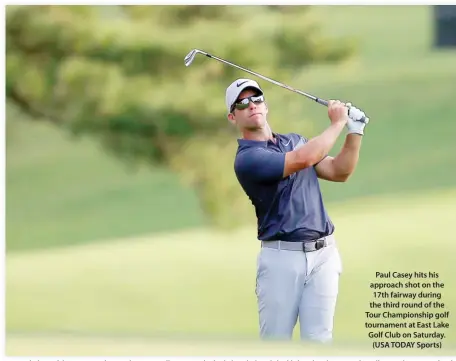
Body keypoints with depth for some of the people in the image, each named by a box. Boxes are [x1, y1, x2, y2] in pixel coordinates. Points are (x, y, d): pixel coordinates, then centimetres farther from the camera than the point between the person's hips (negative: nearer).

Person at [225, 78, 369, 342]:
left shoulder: (295, 140, 16)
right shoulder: (247, 158, -10)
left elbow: (339, 172, 13)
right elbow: (305, 159, -20)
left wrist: (355, 131, 0)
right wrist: (338, 123, -7)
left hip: (323, 253, 5)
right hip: (281, 257, -5)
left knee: (318, 339, 1)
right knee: (275, 340, -1)